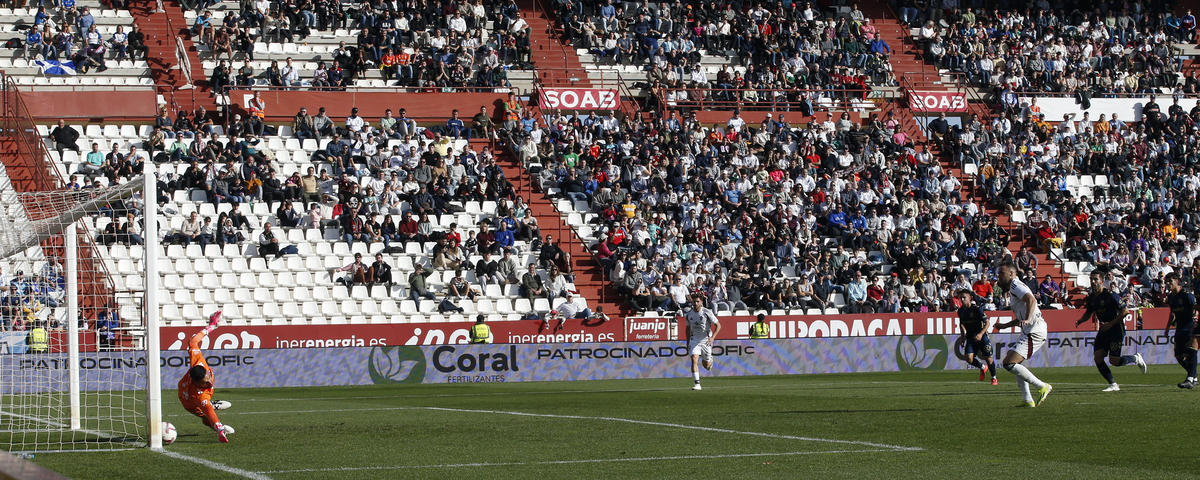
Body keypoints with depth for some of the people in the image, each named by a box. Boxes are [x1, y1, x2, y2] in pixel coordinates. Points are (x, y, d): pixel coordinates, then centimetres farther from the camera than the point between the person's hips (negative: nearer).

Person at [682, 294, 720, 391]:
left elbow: (718, 325, -9)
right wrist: (687, 343, 15)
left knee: (707, 366, 6)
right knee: (694, 360, -18)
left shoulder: (707, 312, -14)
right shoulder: (688, 314, -2)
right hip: (694, 339, 2)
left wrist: (712, 338, -22)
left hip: (706, 340, -2)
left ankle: (710, 360, 44)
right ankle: (697, 384, -18)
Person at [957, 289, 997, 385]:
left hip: (982, 337, -4)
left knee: (988, 358, -3)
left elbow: (987, 322, -15)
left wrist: (981, 334, -28)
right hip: (970, 338, 4)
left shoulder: (977, 309, -16)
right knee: (969, 358, -13)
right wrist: (963, 336, 13)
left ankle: (994, 378, 20)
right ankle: (983, 367, 18)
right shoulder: (961, 311, 1)